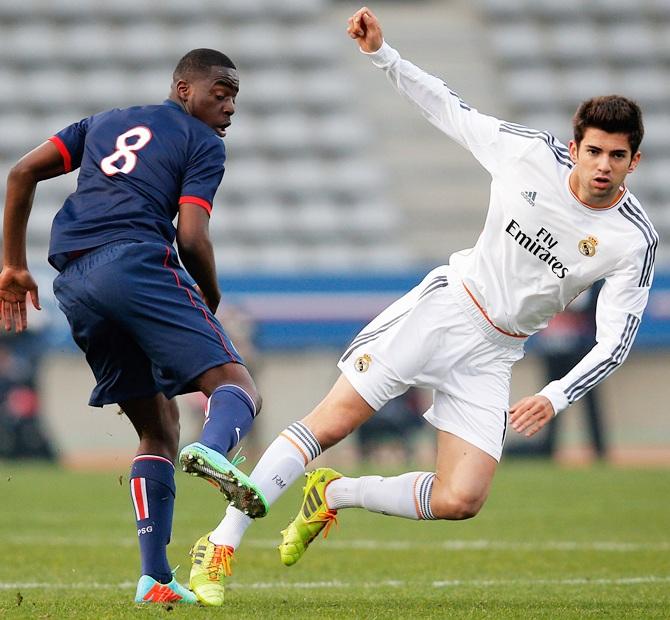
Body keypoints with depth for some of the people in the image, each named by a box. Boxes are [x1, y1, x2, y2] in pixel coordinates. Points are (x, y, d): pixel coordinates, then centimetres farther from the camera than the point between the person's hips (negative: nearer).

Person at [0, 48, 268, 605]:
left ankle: (156, 578, 3)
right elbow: (191, 237, -2)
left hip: (73, 284, 6)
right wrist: (212, 303, 15)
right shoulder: (202, 142, 11)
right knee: (237, 386, -11)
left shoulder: (105, 122, 30)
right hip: (135, 260, -6)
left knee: (158, 427, 14)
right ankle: (213, 449, -49)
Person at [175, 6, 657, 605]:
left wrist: (554, 398, -28)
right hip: (446, 305, -1)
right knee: (332, 421, -12)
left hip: (491, 354, 1)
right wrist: (382, 54, -7)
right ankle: (224, 542, -6)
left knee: (460, 501, -12)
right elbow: (450, 111, 2)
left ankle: (335, 494, 12)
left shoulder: (634, 240, -14)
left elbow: (615, 341, -14)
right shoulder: (530, 152, -11)